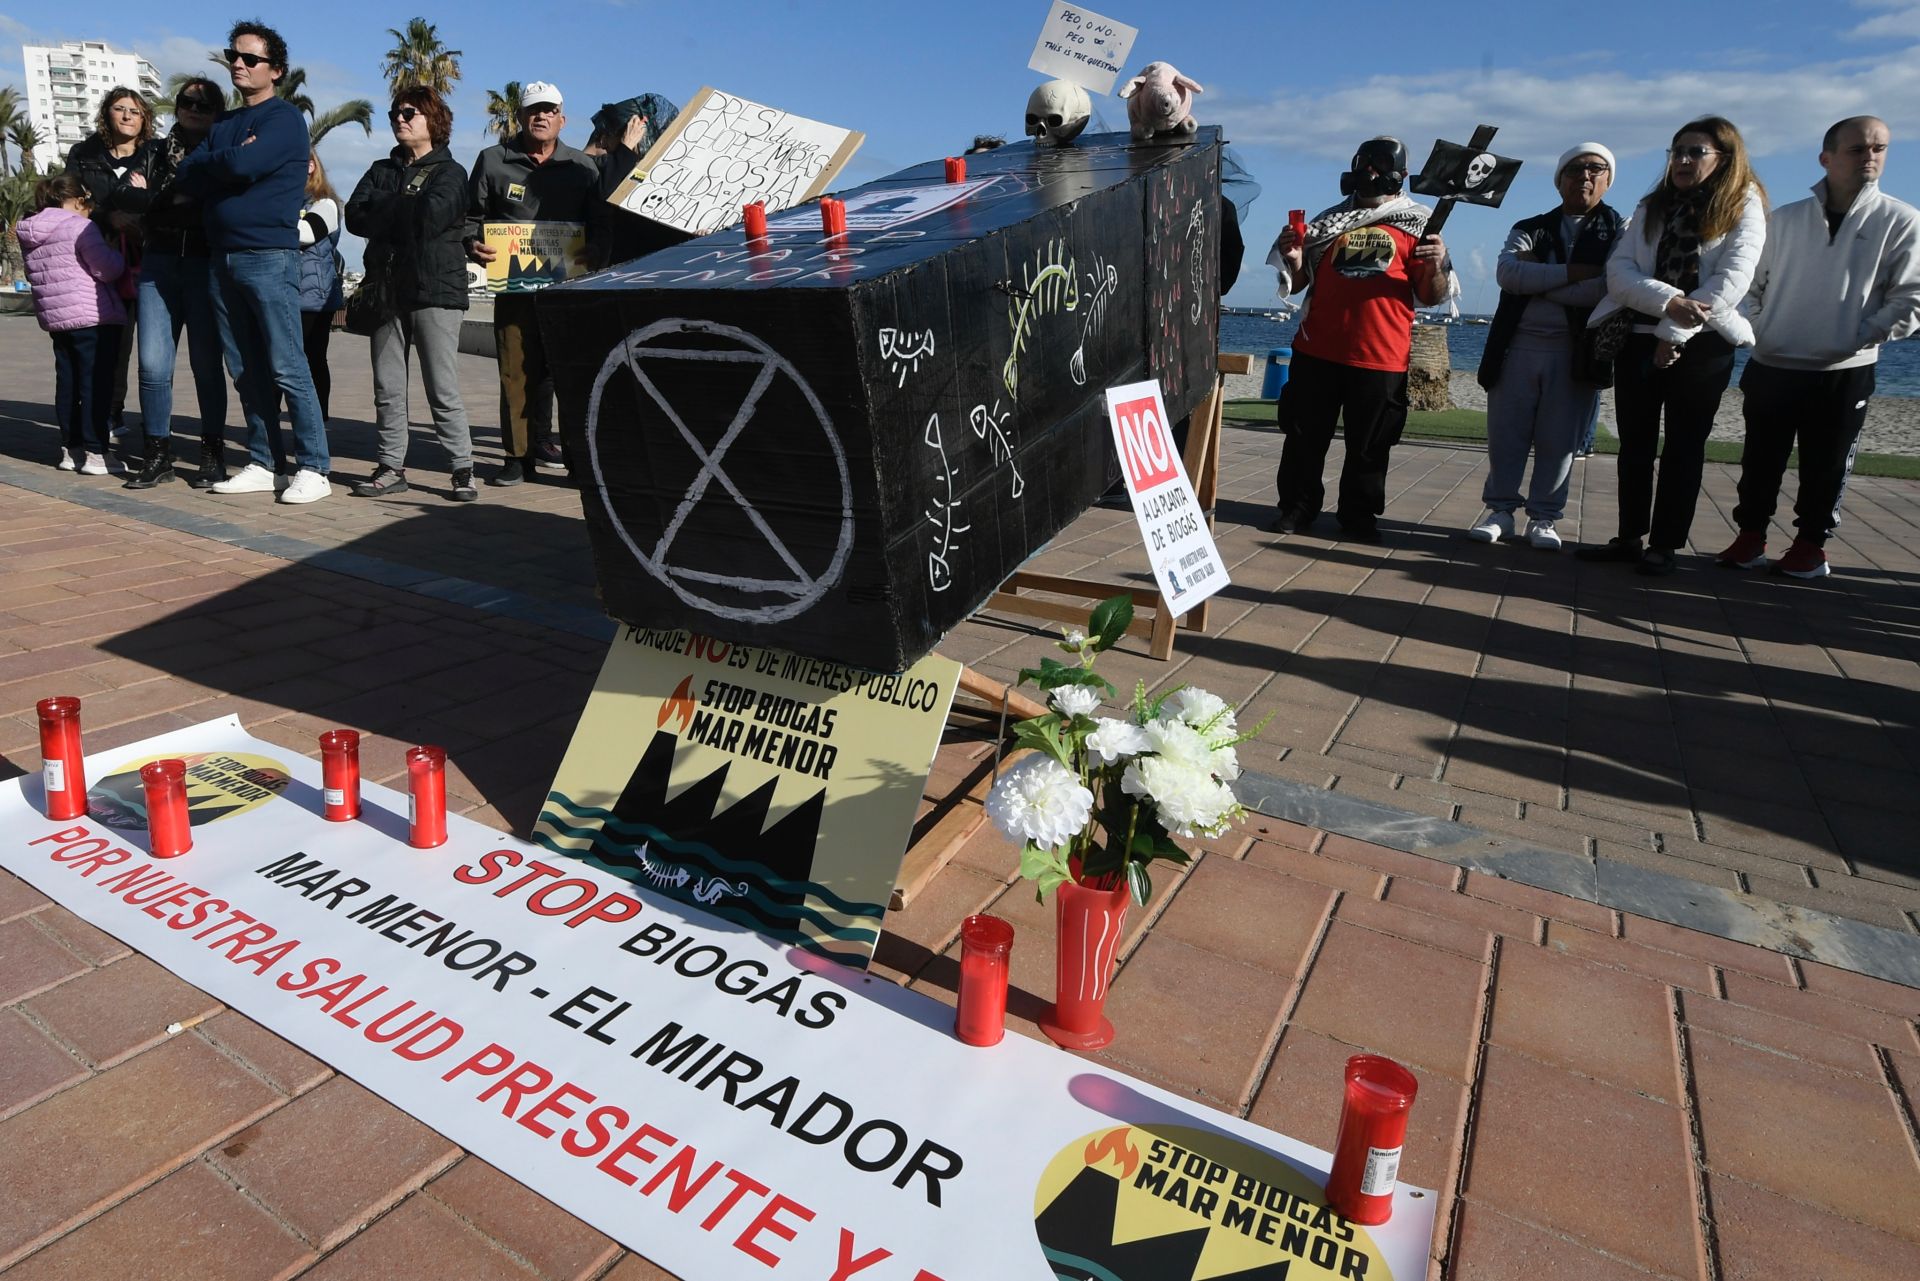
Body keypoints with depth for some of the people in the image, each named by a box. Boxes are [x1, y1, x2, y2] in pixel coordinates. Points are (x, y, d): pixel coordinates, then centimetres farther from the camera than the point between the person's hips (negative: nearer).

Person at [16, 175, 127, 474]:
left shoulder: (29, 233, 14)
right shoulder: (80, 226, -10)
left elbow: (33, 275, 20)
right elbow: (107, 268, -13)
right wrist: (119, 256, 6)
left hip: (55, 317, 8)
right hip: (92, 316, -8)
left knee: (67, 384, 12)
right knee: (95, 383, -6)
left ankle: (71, 448, 16)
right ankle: (95, 453, -8)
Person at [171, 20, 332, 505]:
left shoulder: (284, 118, -2)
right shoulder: (223, 125, 21)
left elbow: (243, 165, -16)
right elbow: (187, 177, 10)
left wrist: (213, 165, 4)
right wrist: (229, 160, -5)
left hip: (269, 258, -7)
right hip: (223, 260, 8)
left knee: (286, 369, -10)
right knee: (246, 371, 8)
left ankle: (313, 469, -7)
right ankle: (260, 466, 13)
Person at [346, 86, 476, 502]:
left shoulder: (449, 172, 4)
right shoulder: (382, 170, 21)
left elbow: (431, 217, -14)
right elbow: (354, 217, 6)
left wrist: (382, 207, 1)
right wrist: (405, 211, -7)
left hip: (435, 292, -6)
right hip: (387, 290, 6)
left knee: (443, 390, -8)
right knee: (387, 388, 4)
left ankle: (463, 468, -2)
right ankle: (391, 468, 10)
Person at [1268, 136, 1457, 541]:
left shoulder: (1417, 227, 7)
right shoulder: (1330, 222, 14)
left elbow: (1430, 297, 5)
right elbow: (1298, 283, 18)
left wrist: (1436, 268, -16)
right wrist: (1294, 260, -4)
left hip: (1380, 359, -2)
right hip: (1317, 351, 2)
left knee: (1369, 446, 5)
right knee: (1304, 436, 6)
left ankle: (1360, 516, 16)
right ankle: (1297, 508, 16)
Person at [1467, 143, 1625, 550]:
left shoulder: (1620, 232, 7)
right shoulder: (1529, 229, 13)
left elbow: (1612, 287, -12)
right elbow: (1507, 272, -7)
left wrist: (1539, 285, -10)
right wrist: (1569, 273, -14)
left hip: (1576, 353, -1)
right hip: (1518, 345, 2)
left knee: (1559, 441, 2)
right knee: (1504, 435, 2)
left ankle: (1544, 518, 10)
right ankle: (1500, 510, 12)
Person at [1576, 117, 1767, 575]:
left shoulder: (1743, 209, 0)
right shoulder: (1652, 207, 11)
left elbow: (1730, 282, -11)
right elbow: (1618, 269, -3)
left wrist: (1675, 333, -17)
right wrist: (1667, 302, -19)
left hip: (1701, 346, -4)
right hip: (1637, 340, 4)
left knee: (1683, 447, 2)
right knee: (1634, 443, 7)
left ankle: (1666, 544, 6)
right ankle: (1630, 537, 16)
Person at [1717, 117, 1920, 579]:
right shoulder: (1785, 218, 5)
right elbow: (1753, 284, 13)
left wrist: (1858, 339, -11)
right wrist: (1759, 331, 1)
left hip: (1843, 373, -2)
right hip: (1771, 366, 2)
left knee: (1825, 468, 5)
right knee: (1760, 461, 7)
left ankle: (1811, 545, 17)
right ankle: (1750, 536, 19)